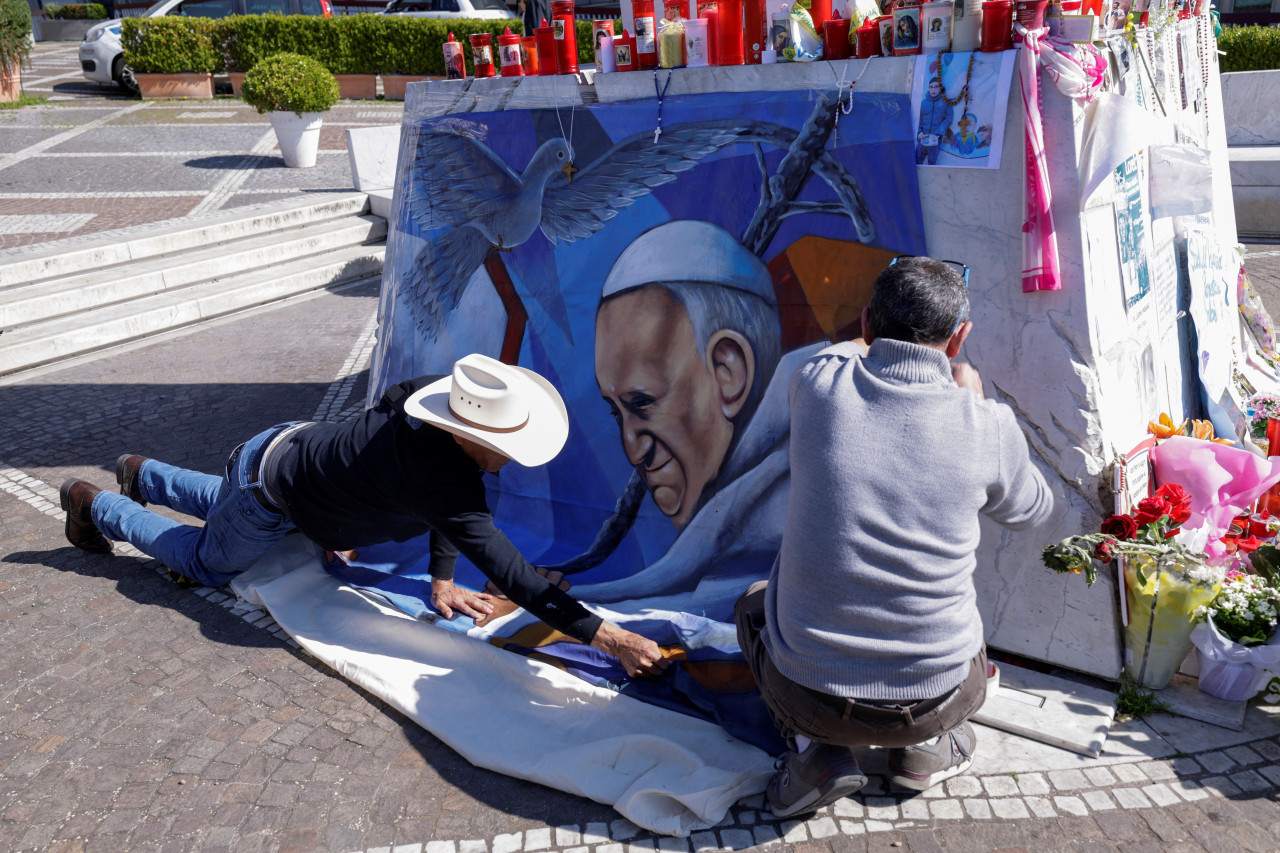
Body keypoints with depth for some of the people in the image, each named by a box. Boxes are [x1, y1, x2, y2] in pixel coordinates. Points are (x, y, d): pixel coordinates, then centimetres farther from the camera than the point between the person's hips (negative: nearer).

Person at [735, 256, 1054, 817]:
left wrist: (870, 343, 37)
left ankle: (813, 748, 9)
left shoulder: (817, 385, -10)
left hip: (809, 695, -1)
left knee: (755, 603, 33)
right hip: (934, 699, 2)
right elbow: (1030, 511, 13)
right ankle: (926, 744, 13)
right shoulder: (988, 426, -10)